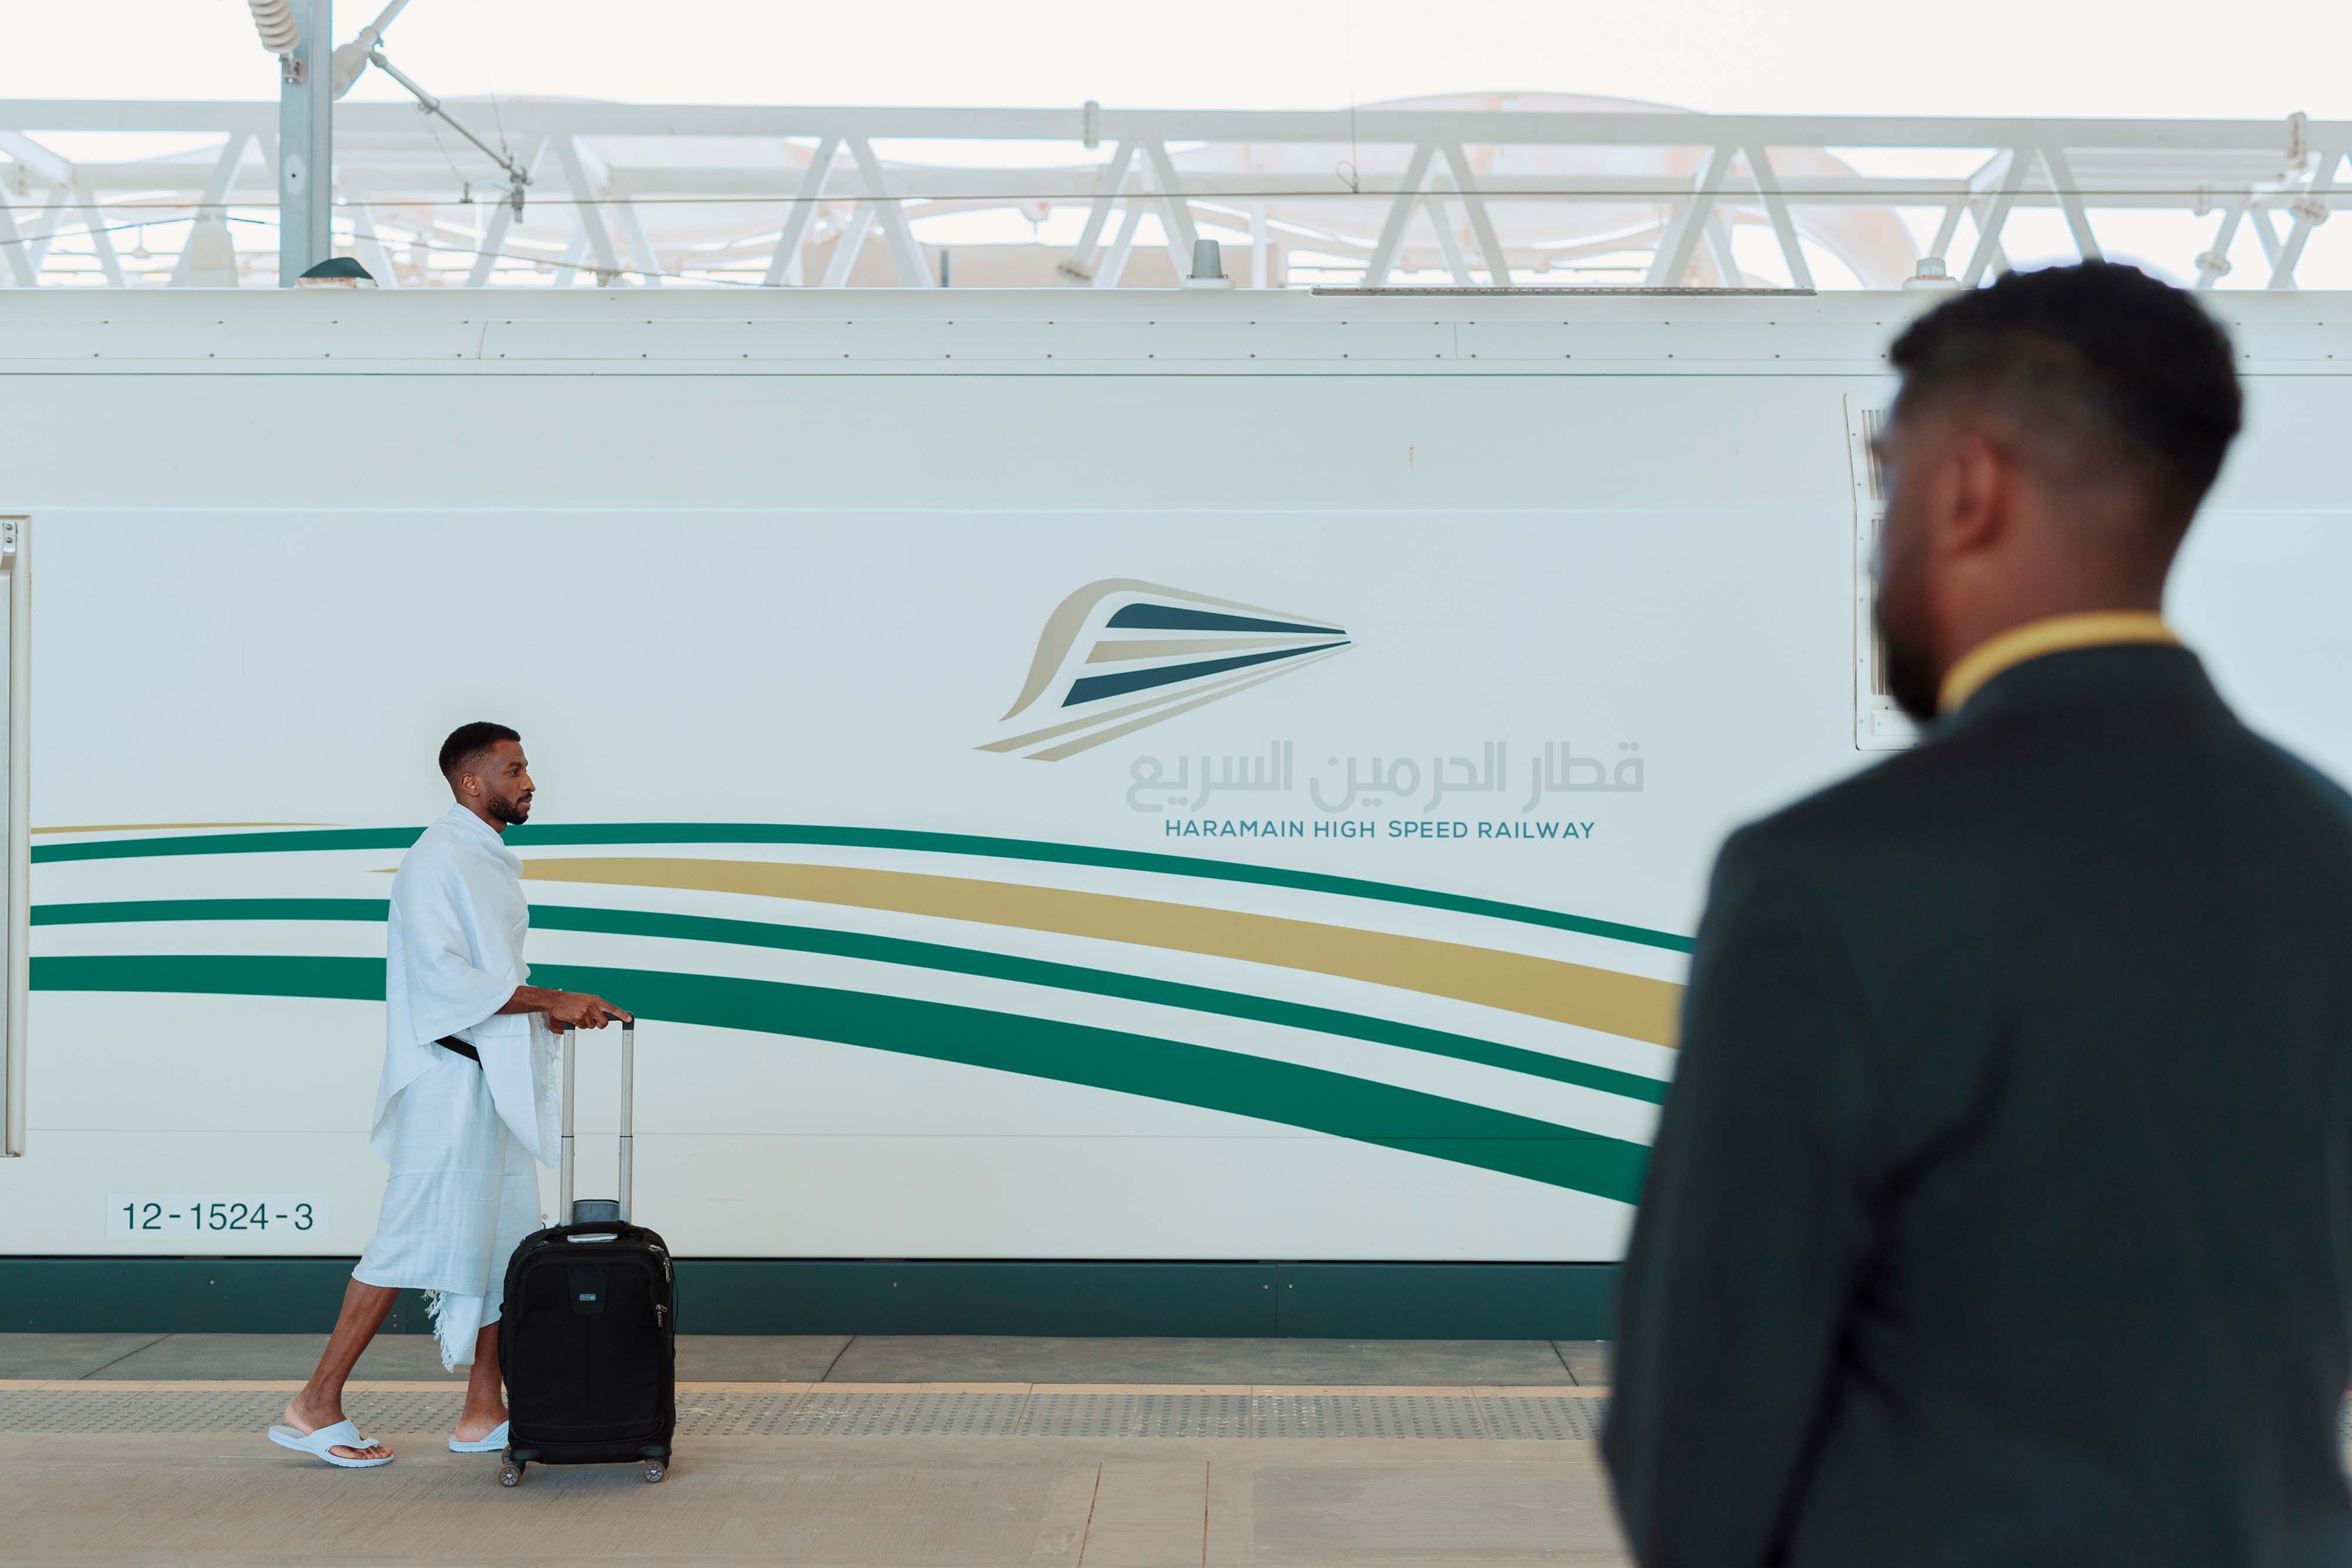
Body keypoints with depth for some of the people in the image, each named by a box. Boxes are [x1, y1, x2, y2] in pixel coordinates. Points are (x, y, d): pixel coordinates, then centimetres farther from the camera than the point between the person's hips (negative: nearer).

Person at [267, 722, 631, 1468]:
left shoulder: (494, 863, 18)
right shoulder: (436, 861, -12)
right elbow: (446, 978, -21)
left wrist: (552, 1014, 9)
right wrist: (551, 1001, -22)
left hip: (500, 1084, 10)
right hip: (448, 1078, -10)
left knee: (502, 1244, 10)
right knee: (416, 1239, -9)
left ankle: (483, 1413, 16)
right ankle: (315, 1407, -1)